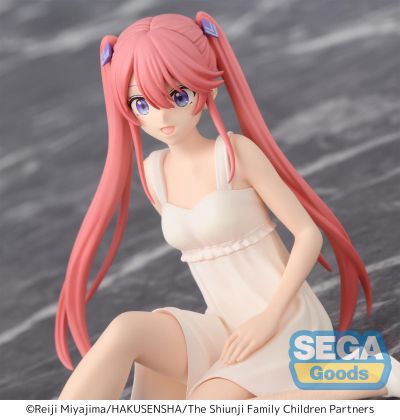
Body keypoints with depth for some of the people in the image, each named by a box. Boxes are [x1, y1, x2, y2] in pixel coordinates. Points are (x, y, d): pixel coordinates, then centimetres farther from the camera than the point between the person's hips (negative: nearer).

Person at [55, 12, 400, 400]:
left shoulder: (237, 153, -12)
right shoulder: (154, 172, 5)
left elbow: (309, 233, -10)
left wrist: (270, 316, -16)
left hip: (283, 322, -4)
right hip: (226, 329, 5)